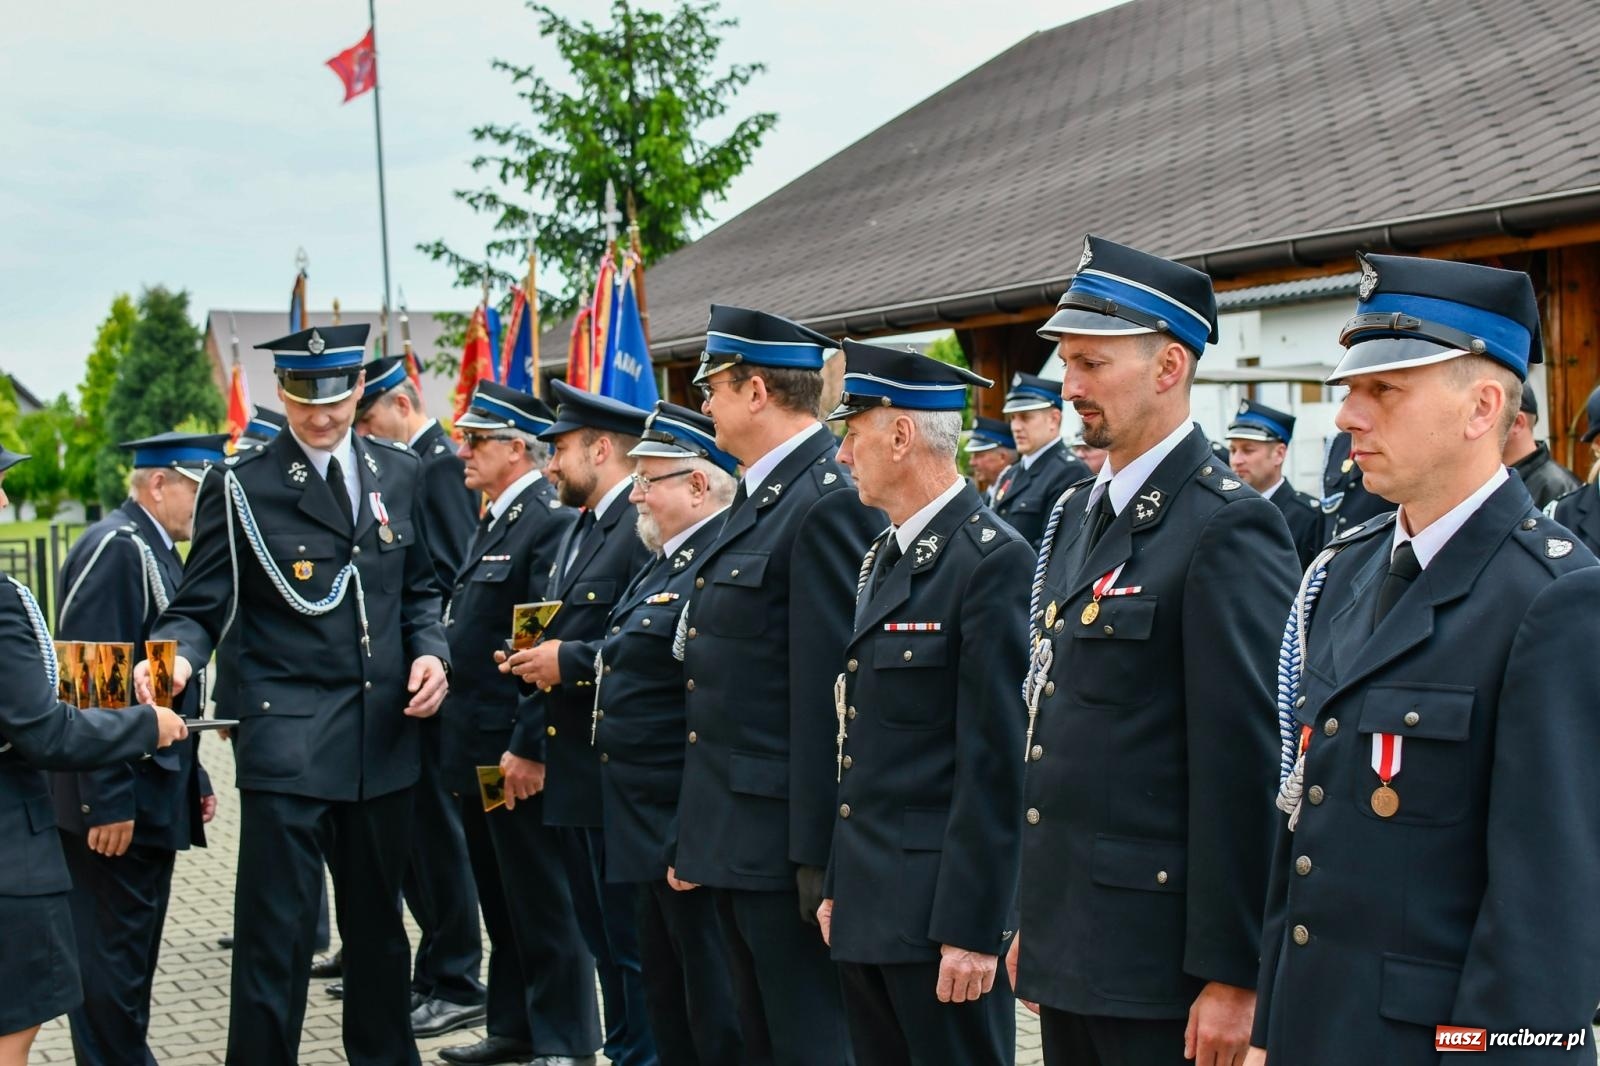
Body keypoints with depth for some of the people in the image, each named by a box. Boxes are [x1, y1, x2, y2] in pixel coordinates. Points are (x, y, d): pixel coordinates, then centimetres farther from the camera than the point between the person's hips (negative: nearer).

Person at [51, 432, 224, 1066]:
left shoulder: (158, 553, 15)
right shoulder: (115, 549, -15)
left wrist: (194, 779, 19)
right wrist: (108, 801, -23)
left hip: (153, 793, 10)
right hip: (117, 803, -10)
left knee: (136, 949, 15)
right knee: (113, 953, -4)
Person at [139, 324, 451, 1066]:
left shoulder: (397, 473, 9)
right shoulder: (242, 485, -4)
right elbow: (201, 610, -4)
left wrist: (429, 650, 0)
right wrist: (175, 659, -25)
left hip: (383, 738, 5)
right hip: (287, 740, -5)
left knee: (379, 923, 17)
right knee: (276, 933, -5)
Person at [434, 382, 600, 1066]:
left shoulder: (550, 523, -15)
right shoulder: (489, 524, 15)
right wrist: (457, 739, 17)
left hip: (515, 749, -9)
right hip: (474, 750, 9)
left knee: (541, 903, 0)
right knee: (500, 900, 17)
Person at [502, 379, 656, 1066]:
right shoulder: (579, 530, 16)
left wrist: (570, 660, -19)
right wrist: (526, 743, 21)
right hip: (572, 773, 10)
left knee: (630, 940, -2)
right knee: (603, 939, 16)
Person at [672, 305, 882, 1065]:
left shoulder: (829, 504, -18)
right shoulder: (759, 497, 13)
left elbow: (831, 692, -21)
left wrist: (820, 859, -21)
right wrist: (695, 834, 18)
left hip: (787, 841, -10)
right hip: (737, 837, 10)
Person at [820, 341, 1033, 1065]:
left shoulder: (992, 559, -14)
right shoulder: (881, 557, 14)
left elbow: (995, 764, -17)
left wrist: (972, 929, -18)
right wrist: (837, 886, 16)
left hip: (941, 911, -8)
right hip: (867, 905, 8)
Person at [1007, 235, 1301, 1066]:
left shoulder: (1228, 530, -15)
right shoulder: (1078, 513, 12)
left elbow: (1245, 766, -18)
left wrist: (1231, 975, -18)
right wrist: (1033, 921, 17)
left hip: (1158, 957, -8)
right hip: (1067, 947, 8)